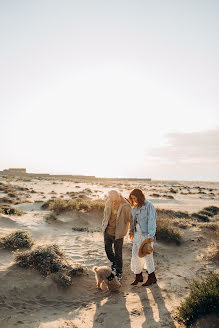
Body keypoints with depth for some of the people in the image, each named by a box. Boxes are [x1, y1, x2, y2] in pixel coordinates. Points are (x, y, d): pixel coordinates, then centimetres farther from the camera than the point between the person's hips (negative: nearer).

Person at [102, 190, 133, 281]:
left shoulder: (125, 206, -23)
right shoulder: (108, 203, -7)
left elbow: (131, 218, -12)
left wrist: (132, 231, -10)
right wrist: (104, 224, 16)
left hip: (118, 233, -5)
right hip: (107, 231, 5)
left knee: (118, 253, 6)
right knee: (108, 249, 20)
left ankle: (119, 273, 27)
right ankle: (114, 263, 48)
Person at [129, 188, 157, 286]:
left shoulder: (149, 206, -15)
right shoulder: (135, 207, 7)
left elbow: (151, 221, -19)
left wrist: (151, 236, -23)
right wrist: (132, 231, 22)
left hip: (146, 234, -7)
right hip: (138, 233, 7)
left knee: (147, 254, 2)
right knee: (136, 254, 8)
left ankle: (152, 277, 20)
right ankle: (138, 276, 22)